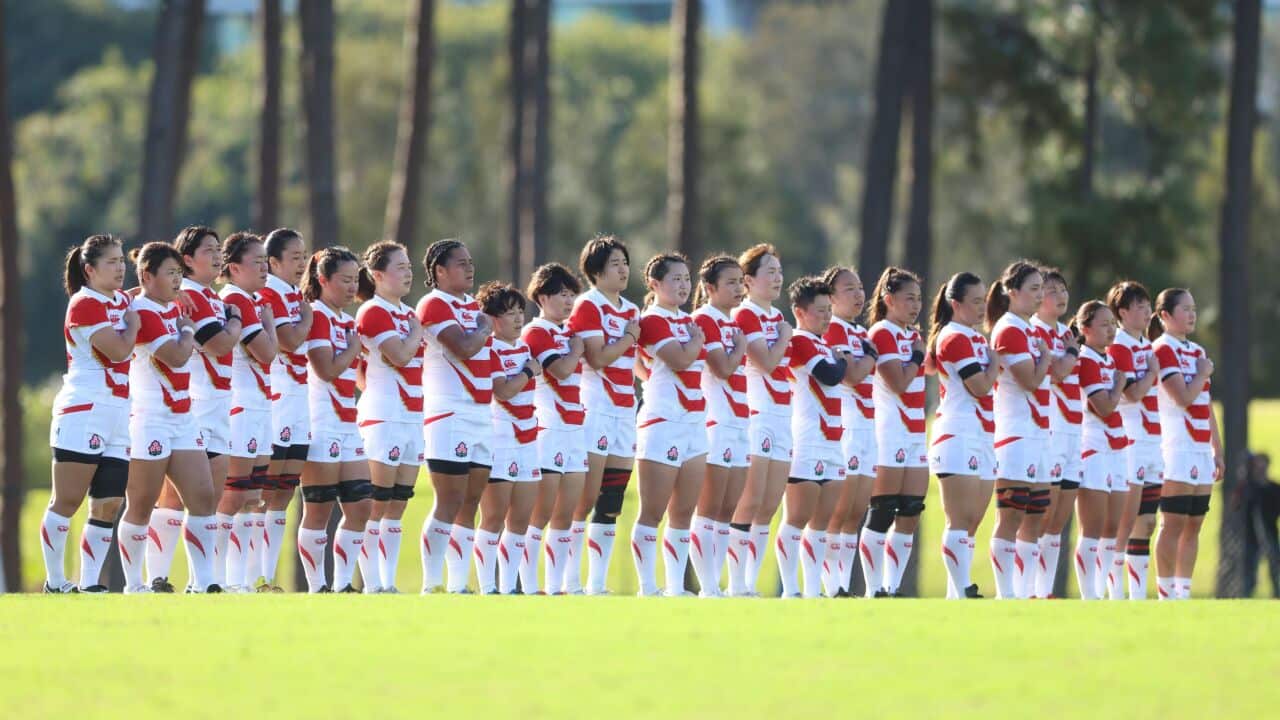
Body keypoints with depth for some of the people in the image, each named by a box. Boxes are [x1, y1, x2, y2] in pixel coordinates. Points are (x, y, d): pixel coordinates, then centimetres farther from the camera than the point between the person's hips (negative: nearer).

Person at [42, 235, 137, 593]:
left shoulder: (121, 301, 14)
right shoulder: (85, 304, -10)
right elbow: (119, 351, -17)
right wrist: (132, 322, -1)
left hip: (118, 415, 8)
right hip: (83, 412, -8)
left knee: (108, 506, 3)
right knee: (67, 502, -5)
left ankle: (89, 583, 6)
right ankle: (55, 583, -2)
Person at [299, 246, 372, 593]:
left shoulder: (348, 322, 17)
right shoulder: (316, 317, -9)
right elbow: (327, 369, -18)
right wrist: (355, 346, -6)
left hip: (347, 424, 9)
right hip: (323, 424, -9)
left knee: (360, 505, 5)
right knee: (319, 510, -4)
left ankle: (342, 584, 10)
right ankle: (317, 587, 1)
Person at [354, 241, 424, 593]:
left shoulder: (407, 313, 17)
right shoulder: (373, 312, -10)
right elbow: (401, 355, -20)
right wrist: (417, 331, -4)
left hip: (412, 416, 9)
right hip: (384, 417, -9)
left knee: (398, 504, 8)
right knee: (377, 504, -8)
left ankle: (388, 581, 11)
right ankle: (372, 584, -7)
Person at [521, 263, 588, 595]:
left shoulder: (568, 333, 19)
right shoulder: (535, 333, -7)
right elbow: (561, 370, -19)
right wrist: (577, 347, -7)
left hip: (575, 430, 8)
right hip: (548, 430, -8)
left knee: (566, 516, 7)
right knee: (541, 514, -7)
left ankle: (555, 585, 9)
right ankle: (528, 586, -5)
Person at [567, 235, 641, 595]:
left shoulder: (631, 310, 17)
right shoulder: (587, 306, -7)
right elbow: (597, 358, -17)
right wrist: (629, 336, -7)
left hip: (625, 410, 8)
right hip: (595, 410, -8)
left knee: (612, 502, 5)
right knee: (586, 499, -10)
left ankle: (597, 583, 8)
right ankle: (571, 582, -6)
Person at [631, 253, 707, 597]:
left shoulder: (687, 321, 17)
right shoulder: (652, 321, -8)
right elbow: (680, 359, -19)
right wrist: (697, 339, -4)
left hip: (694, 423, 8)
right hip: (662, 423, -8)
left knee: (684, 513, 8)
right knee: (653, 513, -5)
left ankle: (676, 587, 11)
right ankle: (648, 588, -2)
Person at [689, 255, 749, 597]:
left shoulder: (733, 323, 17)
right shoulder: (704, 320, -8)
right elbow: (723, 368, -16)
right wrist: (741, 346, -3)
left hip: (740, 424, 9)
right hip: (717, 424, -9)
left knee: (728, 511, 7)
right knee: (709, 512, -6)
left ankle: (714, 585, 10)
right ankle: (708, 588, -6)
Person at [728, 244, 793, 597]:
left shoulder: (778, 317, 17)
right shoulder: (744, 316, -8)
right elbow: (766, 363, -17)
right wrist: (785, 336, -4)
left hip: (781, 415, 8)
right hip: (755, 416, -8)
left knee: (769, 506, 6)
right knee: (750, 502, -10)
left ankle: (751, 582, 9)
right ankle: (737, 585, -8)